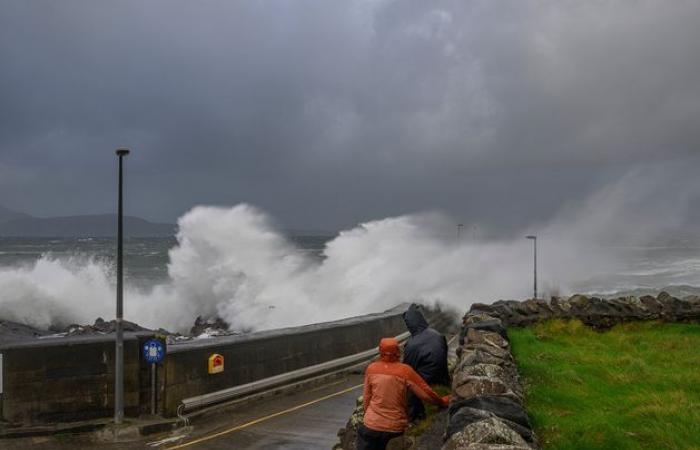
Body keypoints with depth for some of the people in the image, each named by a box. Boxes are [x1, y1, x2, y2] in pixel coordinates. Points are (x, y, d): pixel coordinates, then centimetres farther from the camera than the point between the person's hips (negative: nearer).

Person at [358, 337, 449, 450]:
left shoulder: (371, 369, -6)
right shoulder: (405, 371, -10)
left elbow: (366, 398, 3)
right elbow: (427, 393, -5)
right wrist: (442, 401, 13)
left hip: (373, 425, 0)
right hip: (396, 427, 1)